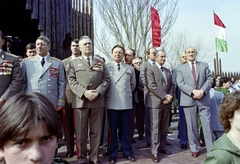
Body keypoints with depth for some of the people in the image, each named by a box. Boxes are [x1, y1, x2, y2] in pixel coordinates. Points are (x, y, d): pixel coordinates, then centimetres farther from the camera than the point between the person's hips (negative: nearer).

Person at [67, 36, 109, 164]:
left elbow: (106, 80, 7)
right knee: (81, 132, 3)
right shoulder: (73, 62, 10)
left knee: (96, 131, 7)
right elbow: (71, 81, -1)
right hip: (80, 101, -2)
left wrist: (98, 92, -9)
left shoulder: (100, 62, 15)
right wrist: (84, 93, -14)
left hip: (98, 101, 2)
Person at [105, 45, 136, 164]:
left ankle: (127, 152, 23)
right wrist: (107, 95, 1)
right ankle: (112, 154, 17)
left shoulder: (130, 69, 10)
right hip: (112, 103, -2)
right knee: (112, 130, 5)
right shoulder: (106, 67, 2)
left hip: (126, 103, 2)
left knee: (125, 129, 10)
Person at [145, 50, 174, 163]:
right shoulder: (150, 69, -3)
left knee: (164, 127, 11)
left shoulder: (167, 71, 19)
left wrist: (170, 96, -3)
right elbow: (152, 86, -13)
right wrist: (165, 96, -15)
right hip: (155, 102, -6)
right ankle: (155, 152, 4)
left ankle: (162, 147, 23)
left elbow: (171, 85, 16)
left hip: (167, 102, 6)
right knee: (155, 128, -3)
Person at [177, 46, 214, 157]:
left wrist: (202, 91, -12)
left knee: (207, 124, 0)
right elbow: (180, 83, -2)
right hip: (188, 100, 0)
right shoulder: (181, 68, 10)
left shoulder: (204, 65, 14)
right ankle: (195, 148, 17)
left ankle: (211, 150, 7)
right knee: (191, 125, 5)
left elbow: (209, 79, 5)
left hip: (203, 99, 1)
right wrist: (193, 91, -16)